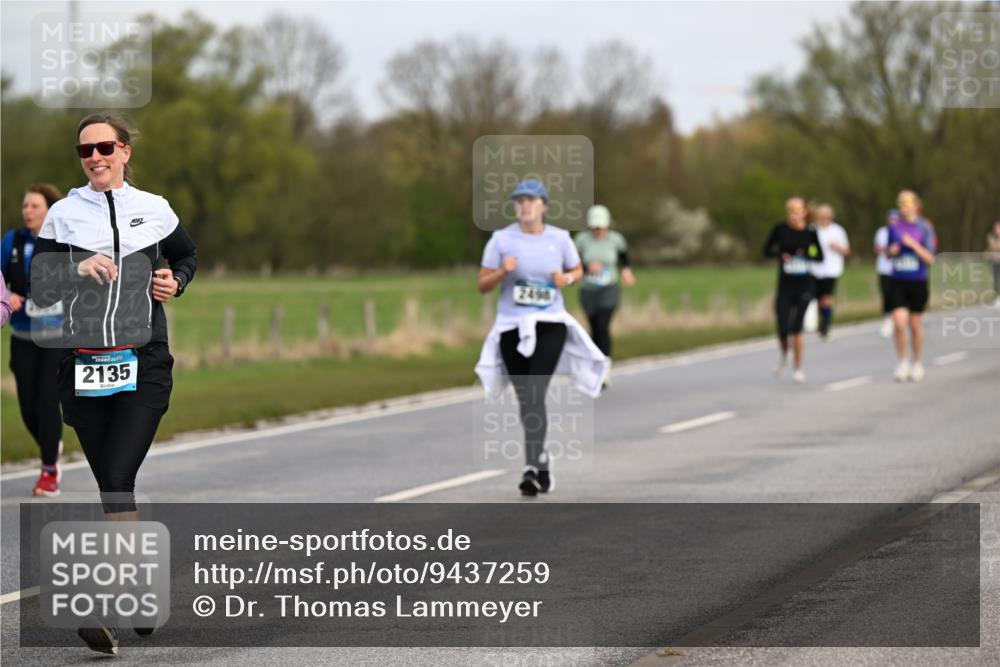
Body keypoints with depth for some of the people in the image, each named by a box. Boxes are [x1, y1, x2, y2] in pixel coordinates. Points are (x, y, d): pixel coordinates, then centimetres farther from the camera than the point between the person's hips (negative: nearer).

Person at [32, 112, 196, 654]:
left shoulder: (153, 210, 7)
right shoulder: (63, 215, 5)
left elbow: (187, 256, 26)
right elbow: (41, 288, -1)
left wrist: (176, 281, 5)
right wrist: (77, 270, -19)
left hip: (143, 364, -2)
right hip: (83, 364, 2)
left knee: (117, 480, -15)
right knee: (111, 486, 7)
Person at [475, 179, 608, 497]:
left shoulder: (560, 238, 3)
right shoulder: (501, 239, 0)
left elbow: (578, 270, 18)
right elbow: (482, 285, 4)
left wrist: (567, 279, -4)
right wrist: (503, 272, -16)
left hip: (550, 324, -1)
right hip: (512, 325, 1)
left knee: (535, 394, -17)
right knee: (526, 399, 6)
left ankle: (532, 467, -21)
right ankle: (542, 461, 23)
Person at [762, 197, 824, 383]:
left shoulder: (810, 232, -3)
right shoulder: (780, 229, -2)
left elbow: (820, 256, 5)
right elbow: (767, 250, 7)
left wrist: (806, 256, -15)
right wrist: (781, 256, -13)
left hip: (804, 285, -1)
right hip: (785, 285, 1)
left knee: (796, 327, -9)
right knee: (783, 329, -7)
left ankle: (798, 368, 7)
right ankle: (784, 354, 28)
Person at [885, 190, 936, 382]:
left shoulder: (924, 228, -6)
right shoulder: (894, 224, 2)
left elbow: (930, 260, -9)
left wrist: (914, 245, -22)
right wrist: (891, 251, -8)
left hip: (918, 281, -1)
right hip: (898, 281, 1)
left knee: (915, 325, 8)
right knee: (899, 323, -12)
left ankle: (916, 364, 25)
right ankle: (901, 362, 5)